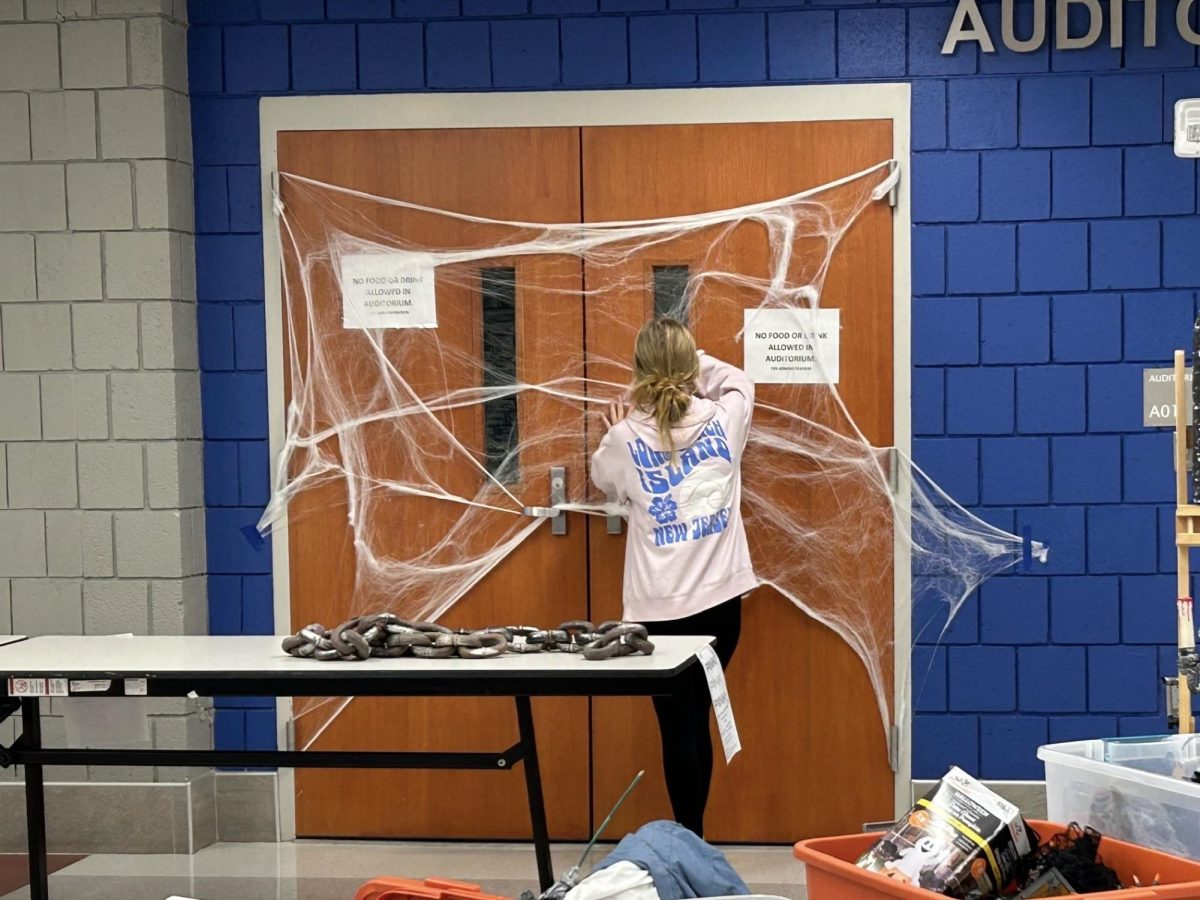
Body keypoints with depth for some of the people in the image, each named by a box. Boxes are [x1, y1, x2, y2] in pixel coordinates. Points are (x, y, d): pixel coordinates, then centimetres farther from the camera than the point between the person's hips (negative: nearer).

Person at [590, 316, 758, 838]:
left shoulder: (627, 439, -9)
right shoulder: (723, 420, -4)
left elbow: (605, 481, 14)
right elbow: (738, 380, 20)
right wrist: (691, 360, 20)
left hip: (661, 608, -3)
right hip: (720, 599, 3)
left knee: (678, 726, 3)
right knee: (697, 721, 13)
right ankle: (691, 835, 22)